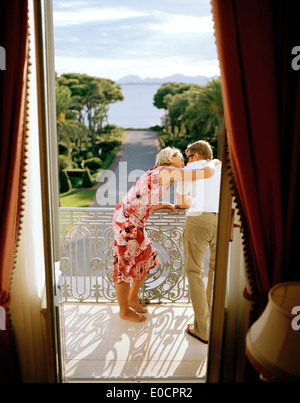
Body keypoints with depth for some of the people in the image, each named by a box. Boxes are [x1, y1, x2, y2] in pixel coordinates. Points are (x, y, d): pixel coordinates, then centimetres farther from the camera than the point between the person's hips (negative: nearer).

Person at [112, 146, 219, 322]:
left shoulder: (156, 173, 18)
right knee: (126, 265, 6)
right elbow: (207, 173, -16)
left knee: (146, 260, 20)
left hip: (135, 221, 10)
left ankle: (132, 299, 39)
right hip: (127, 222, -10)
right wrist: (213, 162, 5)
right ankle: (124, 311, 26)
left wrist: (163, 205, 13)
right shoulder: (168, 171, -11)